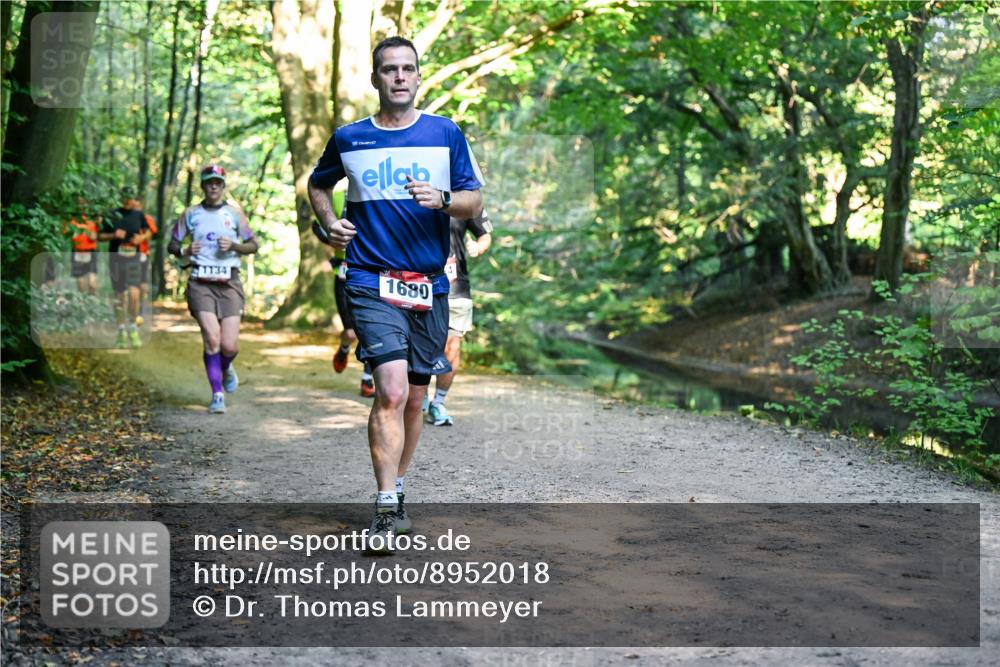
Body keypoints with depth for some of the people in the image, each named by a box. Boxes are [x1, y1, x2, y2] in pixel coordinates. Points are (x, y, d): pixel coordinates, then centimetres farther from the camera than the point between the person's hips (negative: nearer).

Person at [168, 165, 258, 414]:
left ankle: (226, 368, 31)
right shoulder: (190, 214, 9)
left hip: (229, 283, 0)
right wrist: (185, 251, -7)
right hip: (201, 283, 0)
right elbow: (172, 245, 15)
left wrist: (233, 246, -8)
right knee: (212, 338, -16)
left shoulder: (235, 213, 8)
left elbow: (253, 246, 11)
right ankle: (217, 395, -4)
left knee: (229, 345, -6)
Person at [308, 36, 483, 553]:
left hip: (429, 284, 2)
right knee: (392, 390, -17)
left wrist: (442, 199, -15)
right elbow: (318, 184, 24)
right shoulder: (349, 139, 6)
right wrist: (329, 222, 5)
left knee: (414, 398, 11)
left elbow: (475, 203, 6)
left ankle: (395, 490, 29)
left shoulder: (446, 134, 5)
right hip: (372, 282, -2)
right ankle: (387, 510, -13)